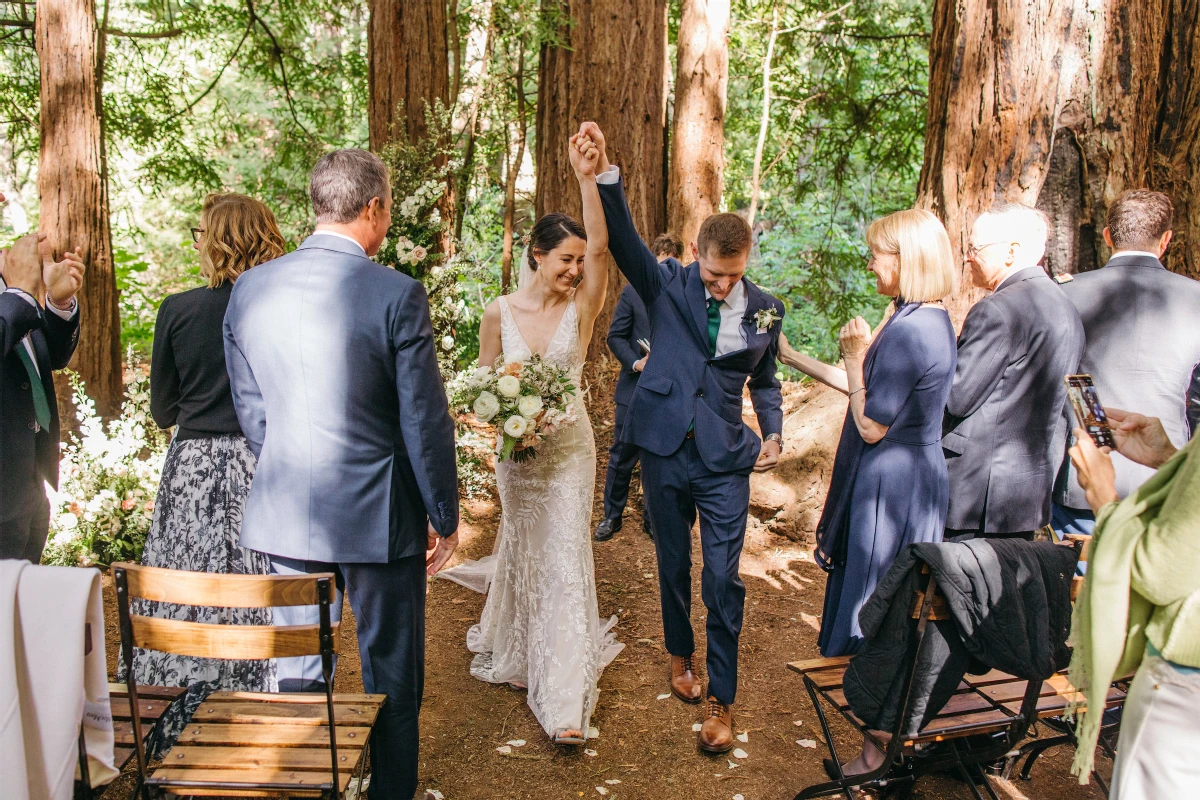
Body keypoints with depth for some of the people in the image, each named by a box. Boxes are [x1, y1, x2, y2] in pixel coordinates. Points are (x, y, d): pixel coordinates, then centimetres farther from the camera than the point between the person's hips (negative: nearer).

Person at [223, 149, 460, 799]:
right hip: (380, 515, -4)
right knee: (392, 682, 13)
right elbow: (425, 423, -12)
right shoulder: (398, 294, -16)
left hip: (284, 516, 5)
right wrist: (444, 518, 1)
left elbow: (251, 413, 7)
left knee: (299, 673, 18)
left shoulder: (249, 289, -1)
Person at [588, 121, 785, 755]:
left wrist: (773, 434, -1)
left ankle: (722, 701, 13)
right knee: (673, 566, 16)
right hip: (664, 450, 0)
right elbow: (622, 240, -19)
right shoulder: (668, 286, -3)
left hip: (725, 461, 0)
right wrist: (603, 173, -34)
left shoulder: (765, 310, 2)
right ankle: (681, 654, 42)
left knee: (722, 578, -1)